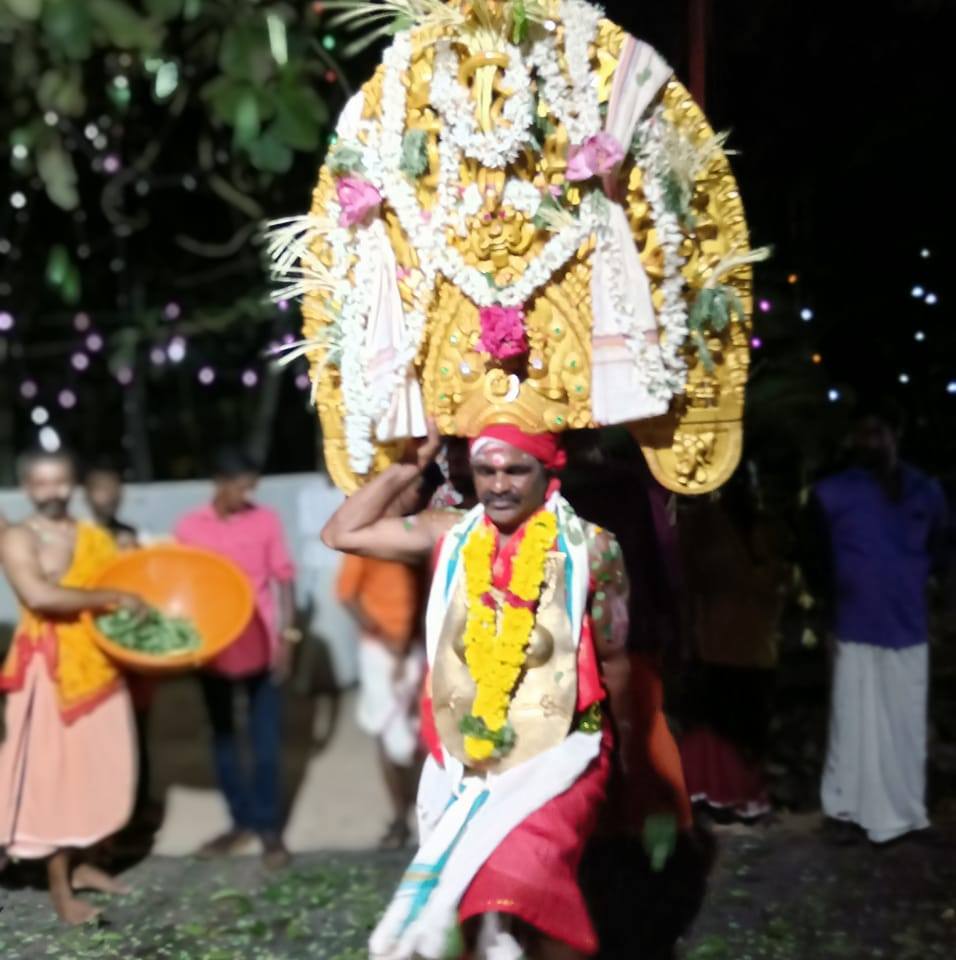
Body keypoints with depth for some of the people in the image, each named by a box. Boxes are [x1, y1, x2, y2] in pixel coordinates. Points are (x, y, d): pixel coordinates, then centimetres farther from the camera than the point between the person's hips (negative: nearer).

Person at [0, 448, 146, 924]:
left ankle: (78, 863, 28)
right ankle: (59, 885, 9)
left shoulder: (94, 537, 9)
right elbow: (40, 596, -25)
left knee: (99, 766, 12)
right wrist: (112, 598, -24)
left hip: (99, 665, 6)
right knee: (53, 771, 0)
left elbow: (123, 581, 14)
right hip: (50, 670, -6)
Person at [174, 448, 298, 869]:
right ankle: (242, 820, 25)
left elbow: (283, 579, -1)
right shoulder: (189, 528, -2)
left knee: (265, 740, 3)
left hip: (260, 648, -2)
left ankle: (270, 827, 12)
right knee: (223, 739, 12)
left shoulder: (266, 521, -4)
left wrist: (286, 635, -5)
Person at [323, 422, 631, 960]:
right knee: (469, 890, 13)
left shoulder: (590, 548, -8)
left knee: (523, 887, -24)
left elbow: (613, 657, 3)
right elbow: (343, 533, 3)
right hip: (464, 761, 4)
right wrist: (411, 467, -2)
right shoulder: (450, 536, 1)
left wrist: (618, 734, 14)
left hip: (555, 757, -4)